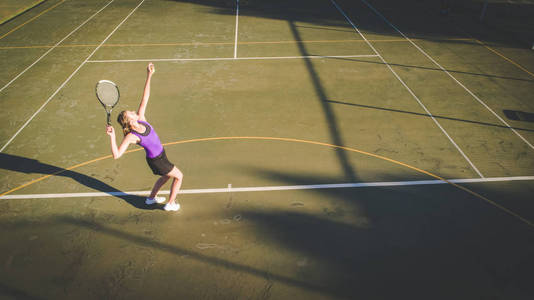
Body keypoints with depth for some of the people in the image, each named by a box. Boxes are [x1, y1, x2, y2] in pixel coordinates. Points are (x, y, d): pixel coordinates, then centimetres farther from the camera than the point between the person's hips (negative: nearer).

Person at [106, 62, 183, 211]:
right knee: (179, 177, 8)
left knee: (166, 176, 31)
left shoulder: (140, 118, -13)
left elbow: (145, 97, -13)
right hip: (156, 161, -7)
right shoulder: (131, 137, -29)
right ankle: (170, 203, 26)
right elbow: (116, 155, -36)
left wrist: (149, 75, -18)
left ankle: (151, 197, 50)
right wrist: (112, 136, -47)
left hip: (160, 155, 7)